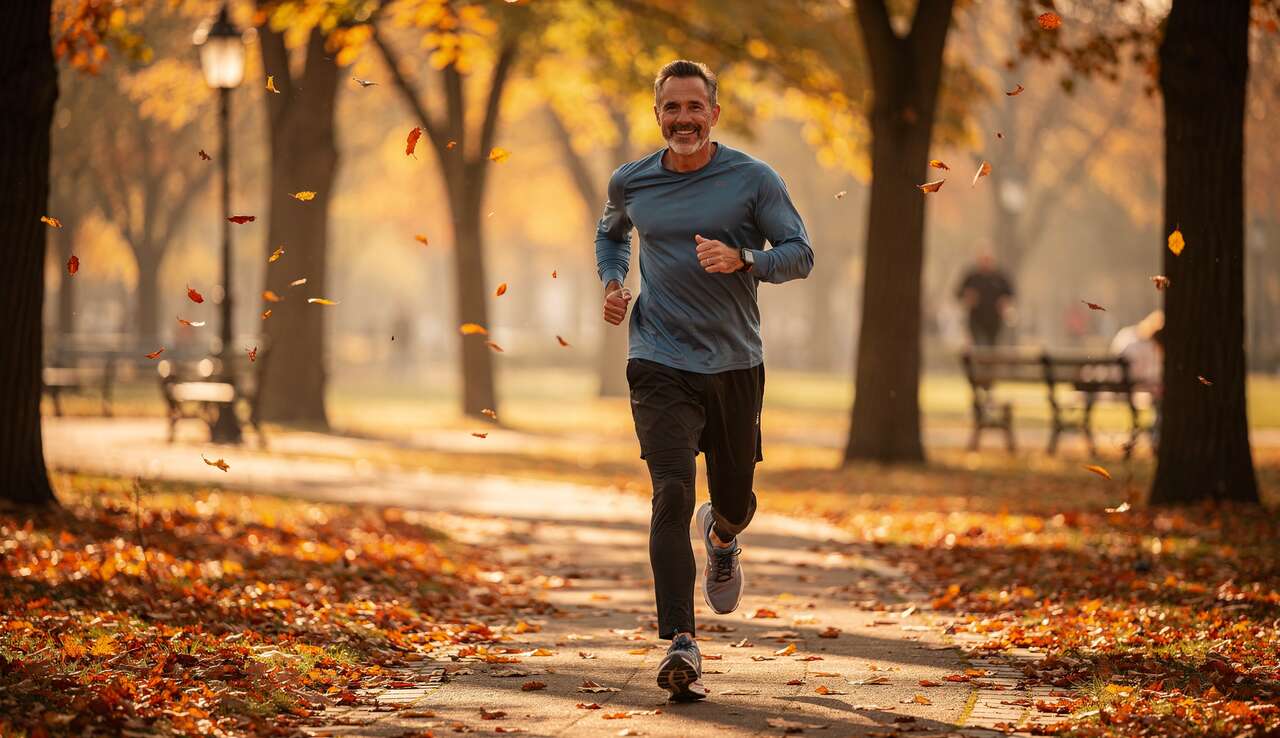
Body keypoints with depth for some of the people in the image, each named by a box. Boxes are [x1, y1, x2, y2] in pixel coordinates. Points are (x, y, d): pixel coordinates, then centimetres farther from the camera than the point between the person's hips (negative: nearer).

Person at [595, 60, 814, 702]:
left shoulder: (753, 180, -3)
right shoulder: (630, 183, 4)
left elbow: (800, 254, -4)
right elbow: (610, 234, 25)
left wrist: (741, 259, -22)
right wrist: (612, 282, 5)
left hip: (735, 365, 1)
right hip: (659, 364, -1)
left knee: (734, 497, 13)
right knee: (672, 495, -16)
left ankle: (722, 537, 53)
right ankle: (680, 646, -21)